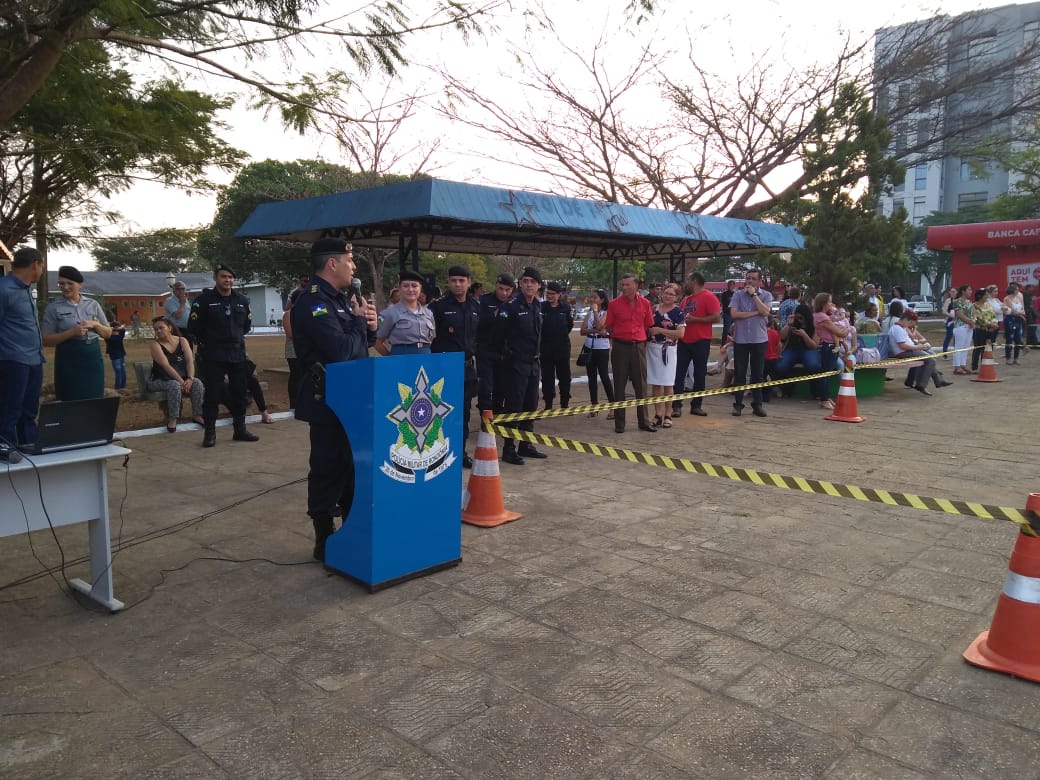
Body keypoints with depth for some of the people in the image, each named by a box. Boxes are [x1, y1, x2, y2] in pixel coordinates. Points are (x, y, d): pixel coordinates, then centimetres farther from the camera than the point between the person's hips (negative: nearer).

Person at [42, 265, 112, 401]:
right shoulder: (53, 307, 1)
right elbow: (46, 340, -4)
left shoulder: (92, 304, 9)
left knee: (94, 399, 3)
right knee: (70, 401, -3)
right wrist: (72, 332, -17)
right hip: (68, 358, -3)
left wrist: (94, 324, -7)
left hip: (93, 356, 3)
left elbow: (108, 333, 13)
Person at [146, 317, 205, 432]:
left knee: (197, 383, -24)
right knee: (175, 385, -34)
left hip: (183, 378, 4)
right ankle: (172, 419, -29)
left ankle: (197, 415, -14)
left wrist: (190, 379, -21)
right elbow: (166, 365, -18)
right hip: (161, 380, -3)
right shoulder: (155, 344, -7)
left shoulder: (182, 341, 5)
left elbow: (190, 361, -5)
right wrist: (181, 381, -26)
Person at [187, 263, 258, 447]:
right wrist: (208, 341, 5)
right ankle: (210, 432, 8)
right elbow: (193, 326, -3)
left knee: (240, 393, 9)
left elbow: (247, 324, 21)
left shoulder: (242, 300, 8)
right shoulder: (203, 299, -6)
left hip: (237, 354, 4)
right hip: (212, 356, -4)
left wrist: (236, 338, 13)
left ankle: (240, 429, 19)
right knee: (212, 394, -2)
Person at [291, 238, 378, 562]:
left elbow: (359, 342, 20)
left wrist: (369, 326, -1)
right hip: (328, 401, -10)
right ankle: (325, 542, 12)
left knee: (352, 465, 17)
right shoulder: (312, 303, -18)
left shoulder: (338, 298, 13)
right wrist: (359, 320, -12)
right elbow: (341, 350, -29)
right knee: (328, 468, -1)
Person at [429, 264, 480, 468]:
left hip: (467, 366, 6)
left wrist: (473, 354, 15)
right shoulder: (439, 305, -7)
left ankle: (461, 452, 21)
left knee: (464, 412, 11)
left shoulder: (475, 306, 11)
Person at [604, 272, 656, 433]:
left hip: (639, 346, 2)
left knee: (641, 385, 7)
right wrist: (621, 336, 4)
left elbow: (648, 326, 11)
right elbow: (608, 327, 3)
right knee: (619, 385, 3)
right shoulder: (615, 304, -3)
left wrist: (641, 339, 6)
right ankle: (619, 422, 11)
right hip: (620, 347, -2)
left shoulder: (645, 303, 2)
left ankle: (644, 421, 16)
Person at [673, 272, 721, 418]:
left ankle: (696, 406, 13)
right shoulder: (686, 299, 15)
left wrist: (695, 319, -16)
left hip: (701, 342, -6)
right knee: (679, 374, -1)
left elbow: (717, 318, -15)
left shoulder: (708, 297, -7)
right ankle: (677, 406, 1)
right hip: (684, 341, 6)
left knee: (700, 375, 4)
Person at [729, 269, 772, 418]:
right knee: (739, 373, 3)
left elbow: (765, 312, -15)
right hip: (740, 339, 0)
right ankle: (738, 404, 10)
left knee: (757, 373, 6)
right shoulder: (738, 294, 3)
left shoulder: (766, 295, 3)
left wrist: (754, 294, -10)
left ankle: (757, 404, 13)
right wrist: (755, 313, -11)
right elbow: (734, 314, -10)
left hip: (759, 339, 0)